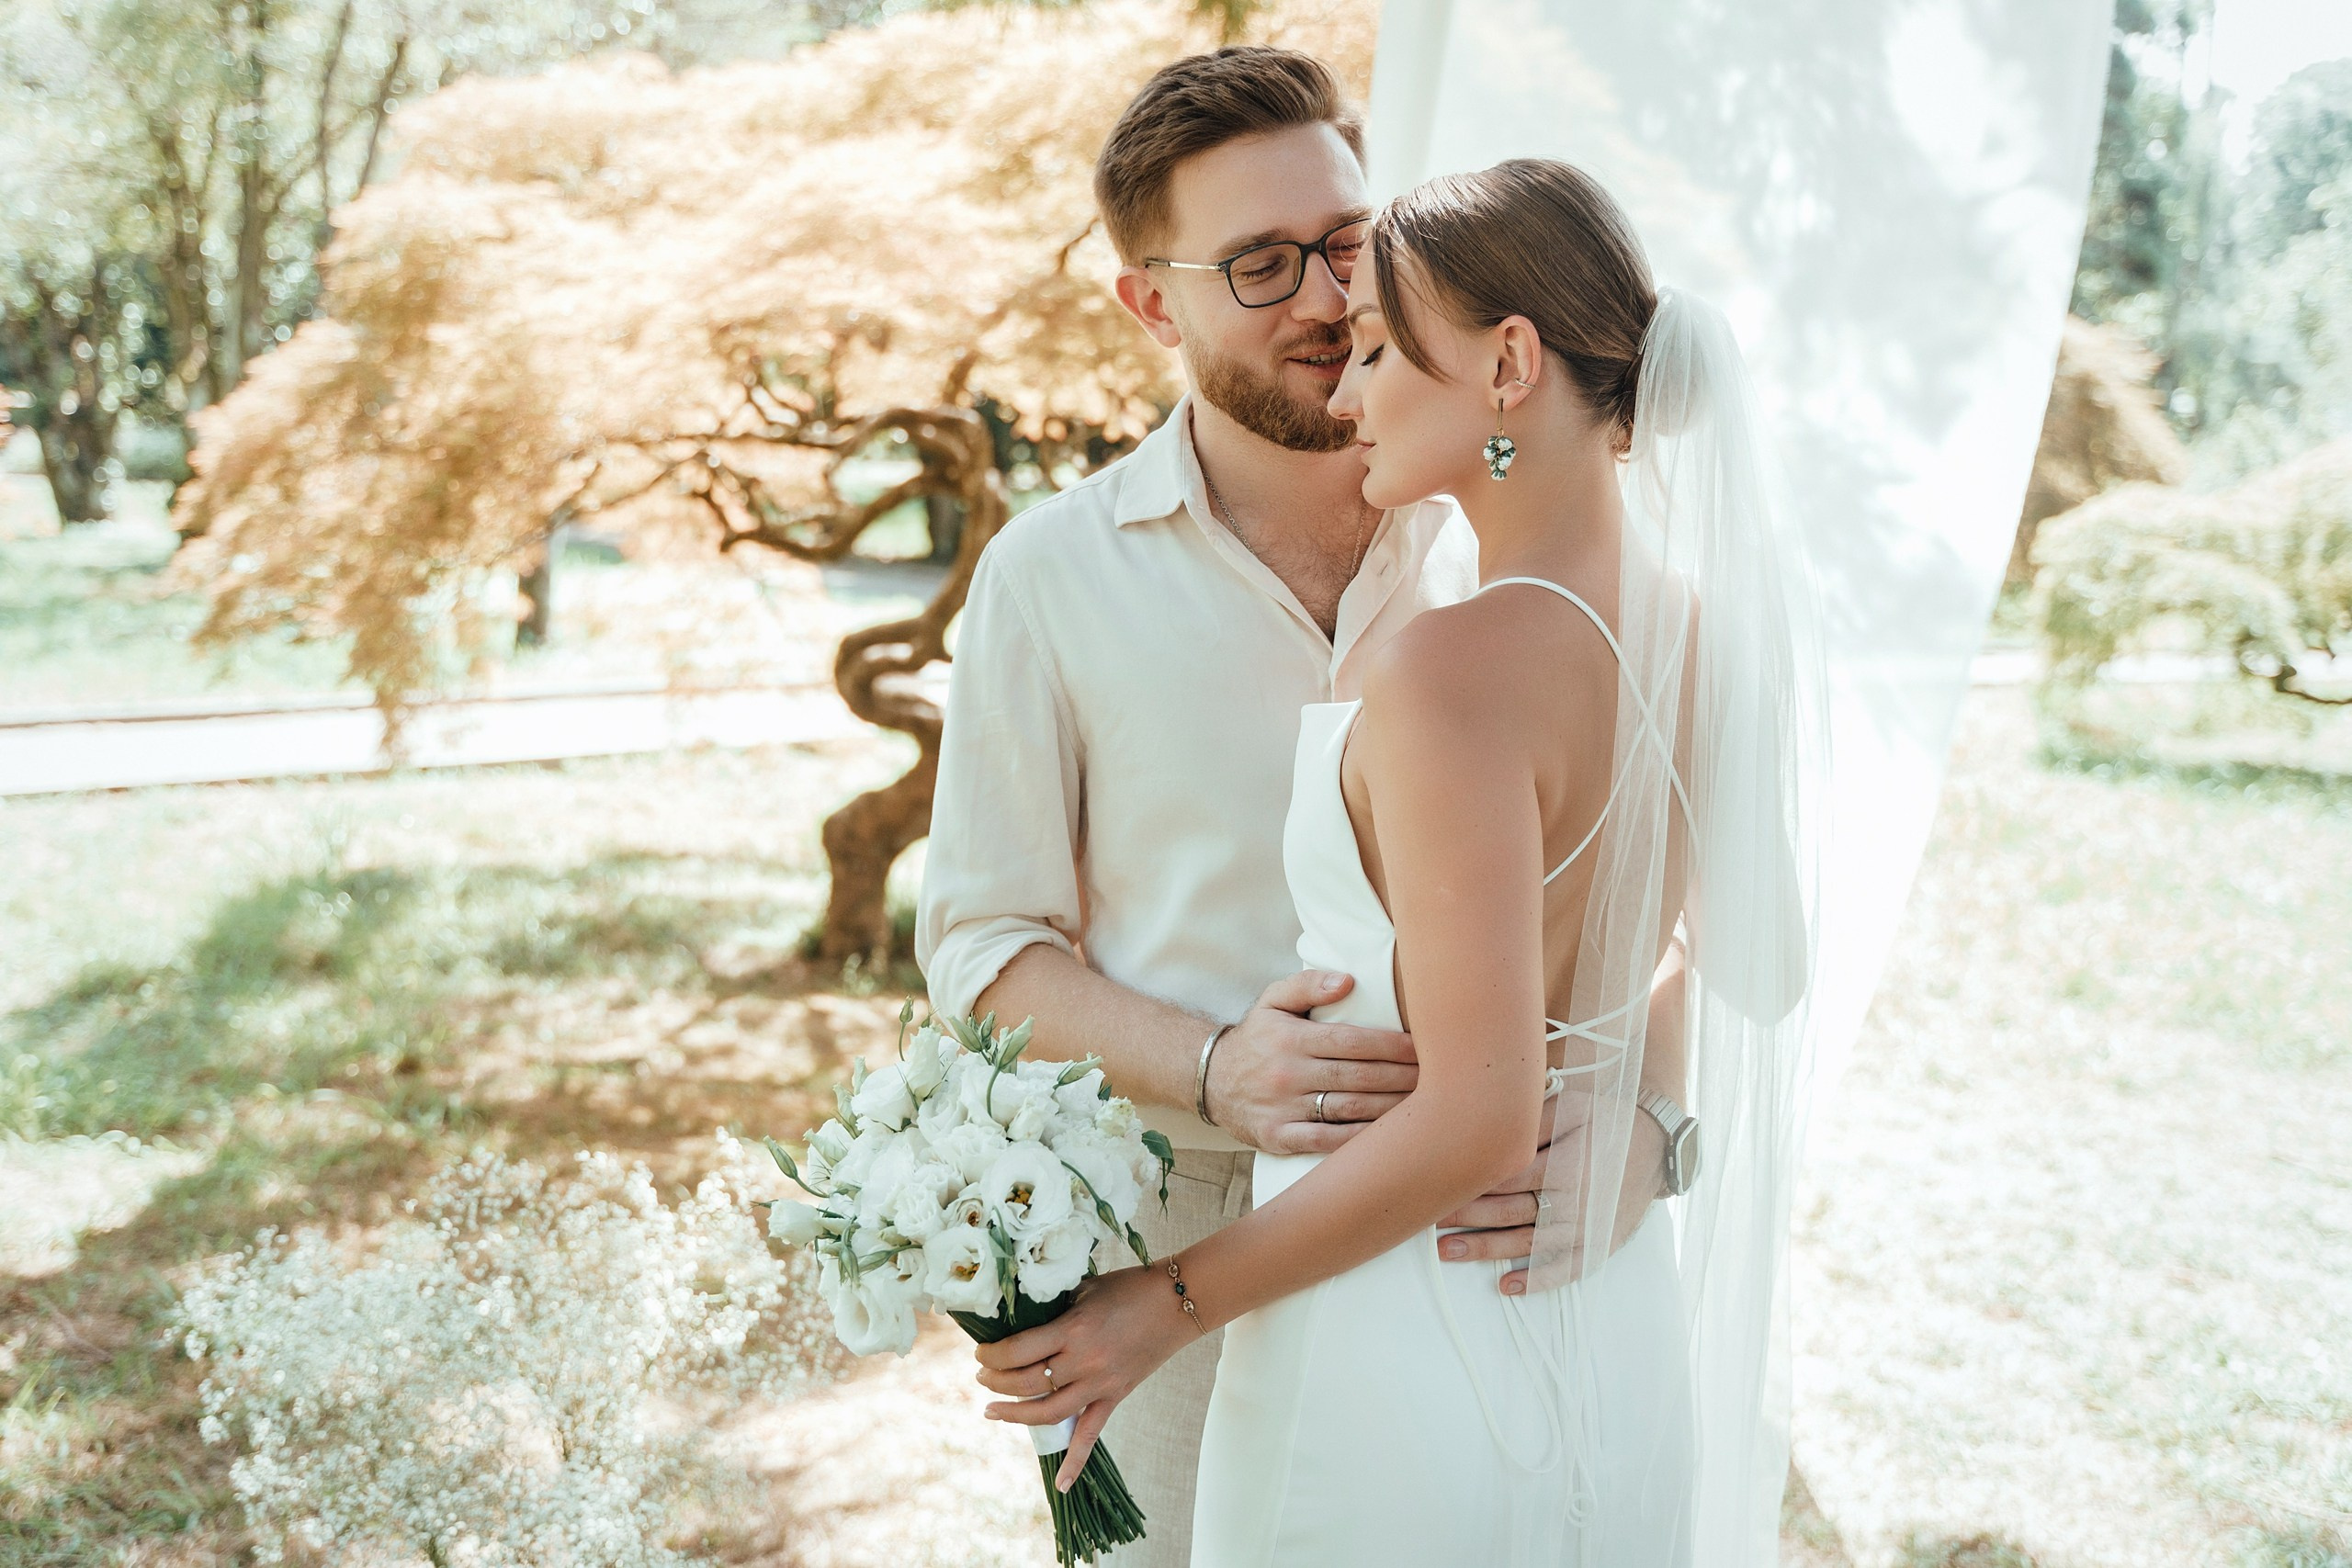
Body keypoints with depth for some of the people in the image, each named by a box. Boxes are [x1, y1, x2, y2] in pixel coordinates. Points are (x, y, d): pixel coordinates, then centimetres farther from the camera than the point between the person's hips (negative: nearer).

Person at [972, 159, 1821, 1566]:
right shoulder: (1703, 627, -2)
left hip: (1403, 1359, -7)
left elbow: (1480, 1114, -26)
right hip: (1622, 1338, 7)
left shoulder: (1460, 668, -26)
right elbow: (1765, 972, 12)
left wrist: (1169, 1303, -17)